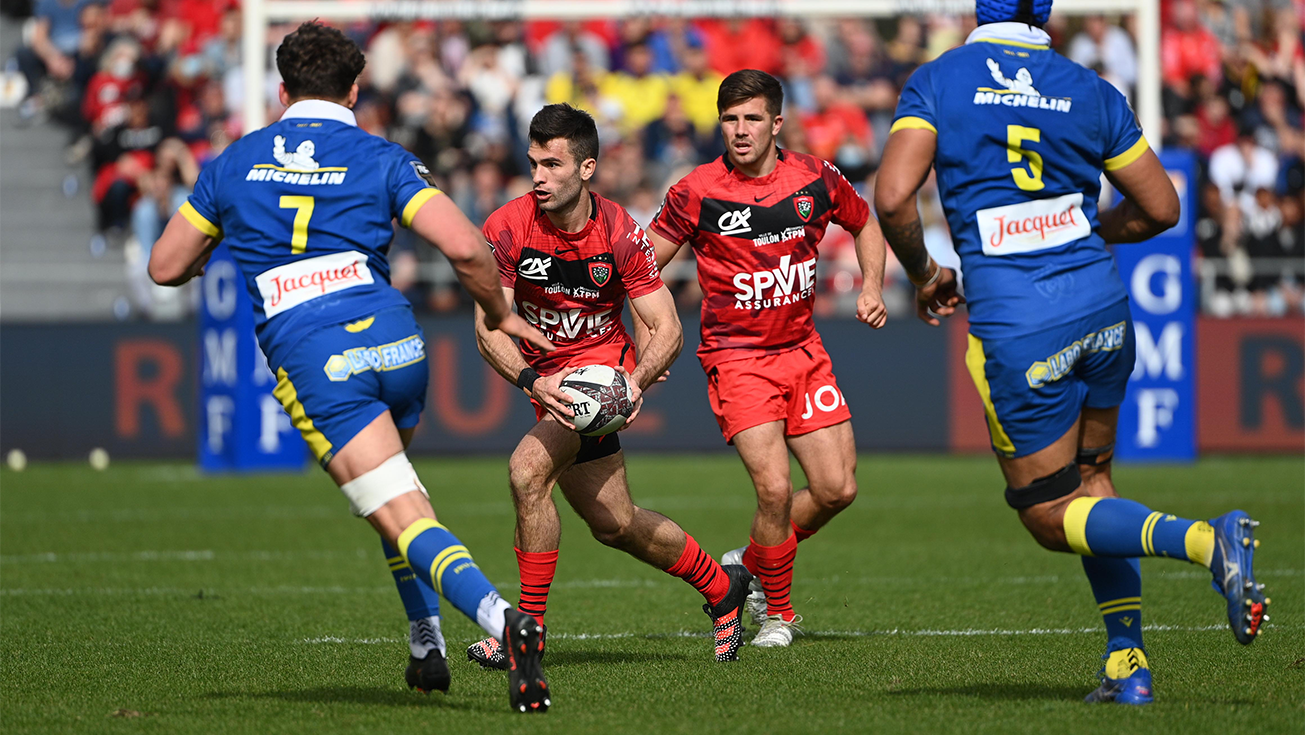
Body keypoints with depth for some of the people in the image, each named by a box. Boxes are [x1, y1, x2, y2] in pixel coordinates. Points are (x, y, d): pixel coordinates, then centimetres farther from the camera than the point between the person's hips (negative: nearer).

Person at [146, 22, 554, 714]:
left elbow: (166, 266, 20)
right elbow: (465, 247, -5)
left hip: (313, 365, -2)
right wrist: (498, 316, 13)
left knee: (406, 523, -10)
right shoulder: (381, 159, 8)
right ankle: (427, 645, 27)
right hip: (396, 344, 2)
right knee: (393, 487, 31)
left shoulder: (232, 163, 13)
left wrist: (211, 253, 42)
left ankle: (502, 619, -35)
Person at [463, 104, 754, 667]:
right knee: (614, 524, 13)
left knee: (528, 471, -27)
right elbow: (489, 329, -18)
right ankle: (722, 588, 36)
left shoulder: (620, 234, -17)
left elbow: (667, 330, -14)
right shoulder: (507, 229, -15)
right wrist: (532, 381, -37)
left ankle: (529, 626, -18)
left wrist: (637, 381, -34)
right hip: (548, 376, 4)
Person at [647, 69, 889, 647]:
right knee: (775, 488, -17)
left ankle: (753, 562, 26)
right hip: (735, 357, -4)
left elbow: (865, 225, 18)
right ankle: (777, 613, 4)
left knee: (837, 489, 0)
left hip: (802, 350, 4)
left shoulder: (815, 180, -2)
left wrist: (871, 288, 3)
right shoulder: (696, 194, -11)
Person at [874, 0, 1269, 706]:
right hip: (1102, 304, 4)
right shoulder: (1090, 92, 7)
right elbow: (1161, 208, 10)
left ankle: (1204, 540, -20)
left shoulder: (935, 82, 0)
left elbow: (892, 197, -13)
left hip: (1014, 327, -4)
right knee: (1091, 479, 22)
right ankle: (1127, 663, 15)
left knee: (1051, 516, 5)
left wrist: (923, 272, 6)